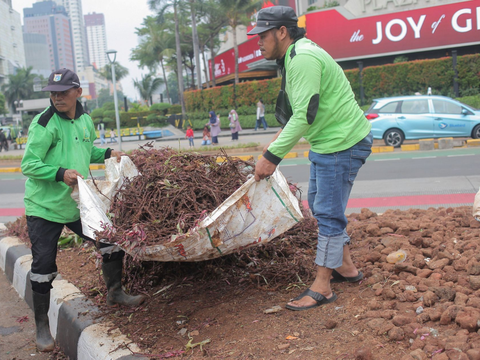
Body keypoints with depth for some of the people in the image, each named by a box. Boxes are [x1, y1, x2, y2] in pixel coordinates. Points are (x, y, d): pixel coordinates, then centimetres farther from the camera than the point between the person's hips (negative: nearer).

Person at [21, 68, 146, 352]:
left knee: (112, 237, 9)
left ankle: (114, 292, 31)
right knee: (44, 265, -1)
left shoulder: (85, 120, 7)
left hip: (78, 203, 6)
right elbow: (29, 164, -17)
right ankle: (42, 325, 18)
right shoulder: (45, 124, -15)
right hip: (44, 207, -6)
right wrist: (60, 173, -31)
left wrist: (108, 154, 8)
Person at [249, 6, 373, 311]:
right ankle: (346, 267, 31)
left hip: (343, 143, -11)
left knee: (328, 212, -4)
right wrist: (279, 140, 12)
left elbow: (304, 116, -27)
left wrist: (272, 156, -25)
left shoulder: (303, 59, -21)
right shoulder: (293, 57, 12)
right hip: (327, 141, 11)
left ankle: (322, 288, 8)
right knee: (319, 206, 18)